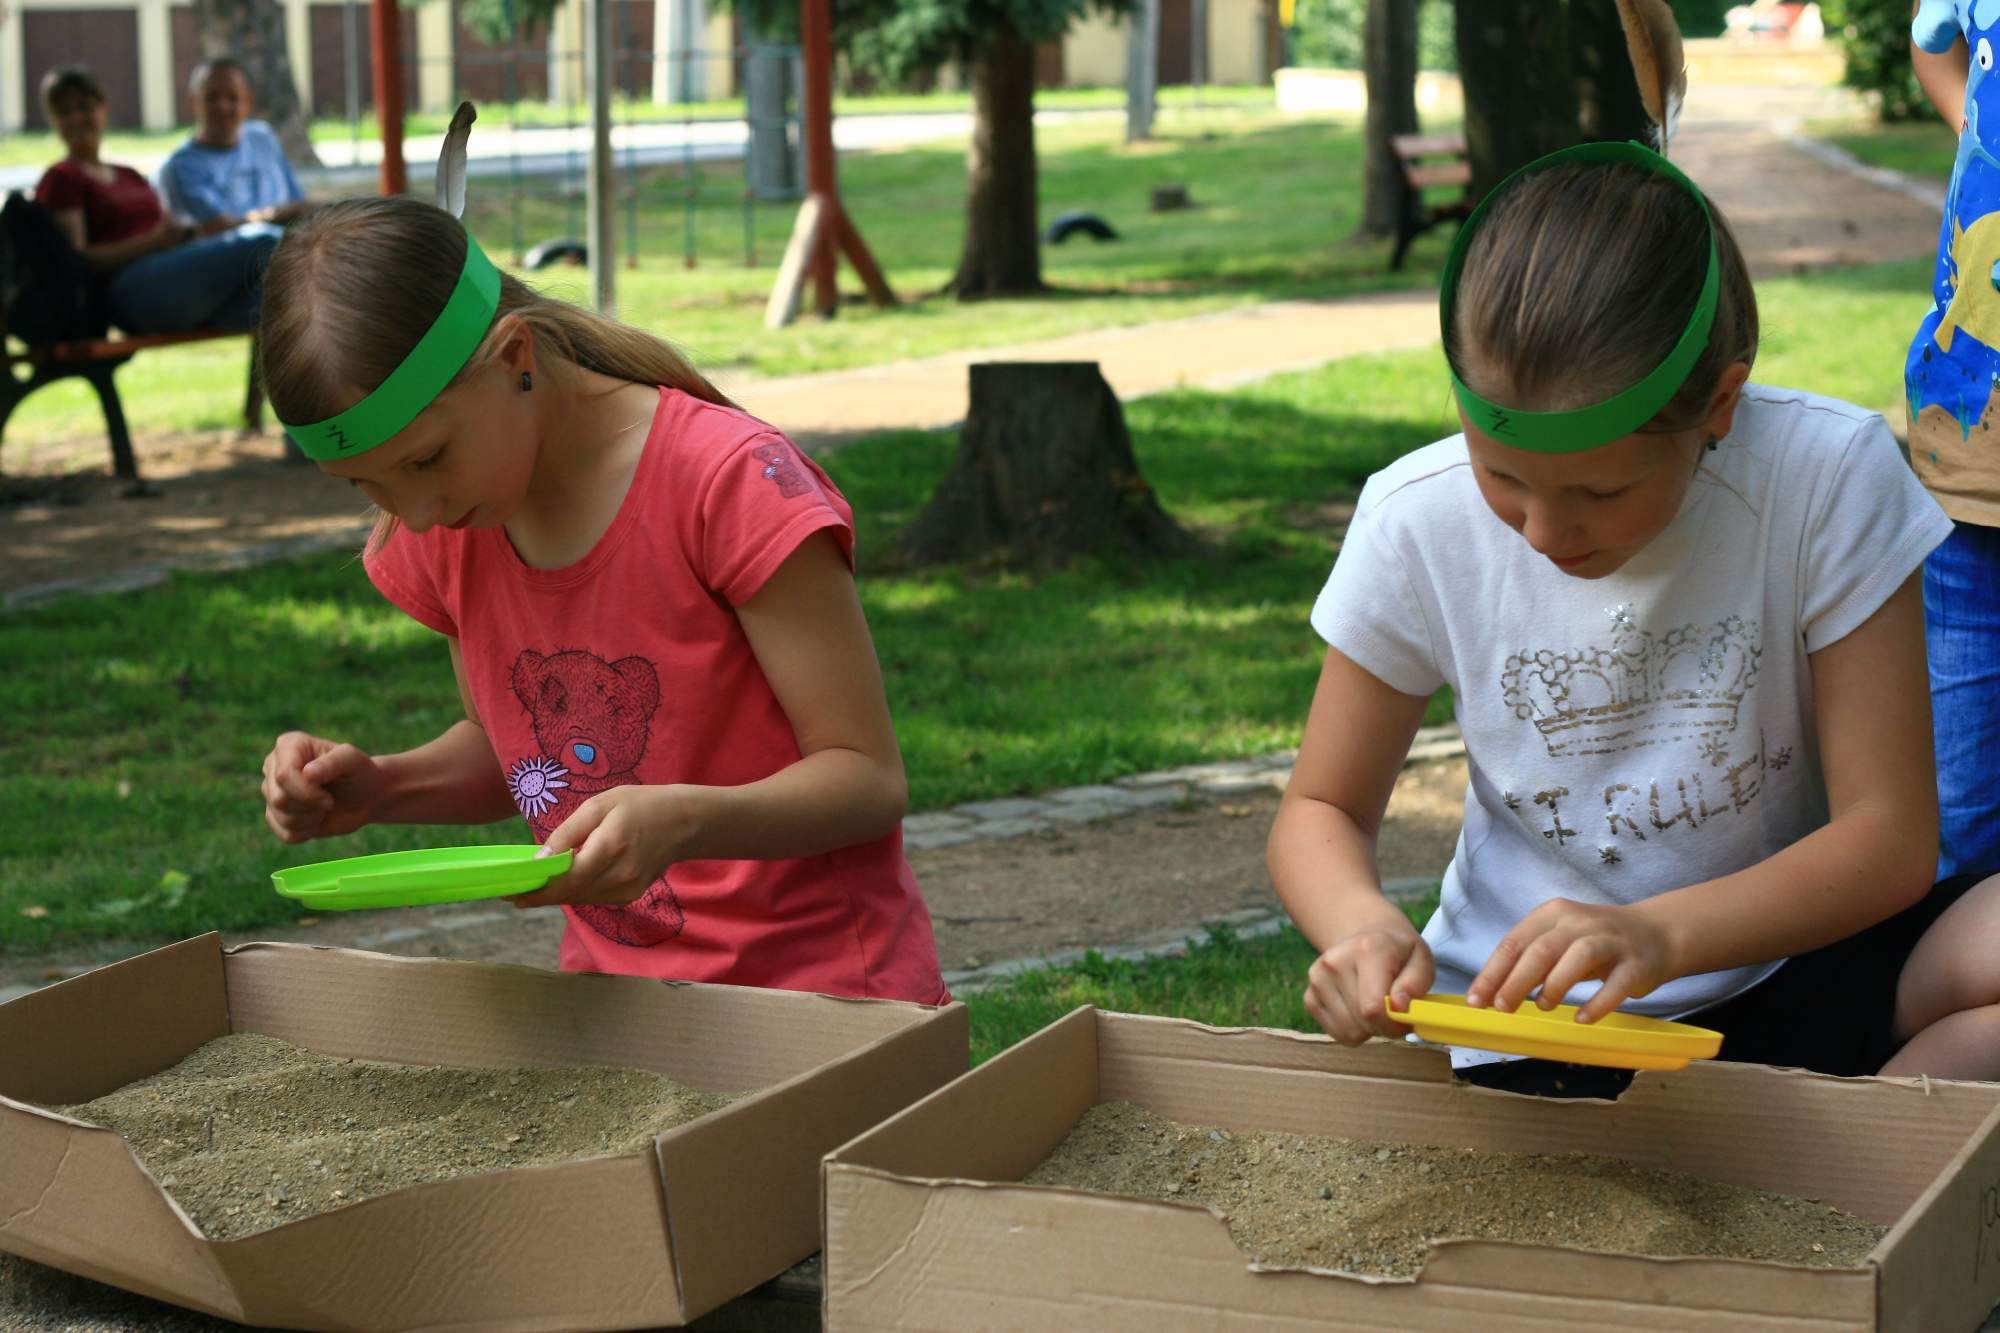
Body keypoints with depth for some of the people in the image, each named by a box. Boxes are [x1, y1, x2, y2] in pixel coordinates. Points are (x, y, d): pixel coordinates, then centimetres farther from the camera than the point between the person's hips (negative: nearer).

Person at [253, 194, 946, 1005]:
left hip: (821, 998, -3)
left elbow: (869, 777, -17)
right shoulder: (440, 533, -1)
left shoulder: (731, 482, -19)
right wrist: (377, 787, -7)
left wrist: (681, 821, -35)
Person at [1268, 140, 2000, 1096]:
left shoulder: (1826, 477, -15)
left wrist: (1664, 933, -33)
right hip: (1520, 1026, 1)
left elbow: (1889, 835, -15)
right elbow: (1321, 809, 3)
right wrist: (1361, 926, -22)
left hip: (1782, 970, -1)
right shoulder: (1417, 523, -10)